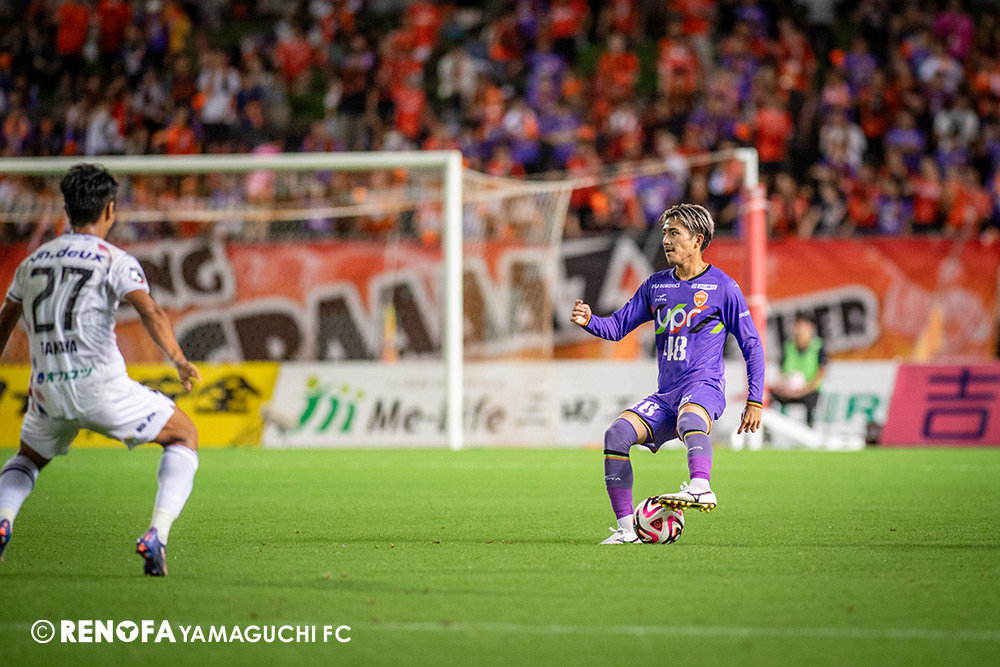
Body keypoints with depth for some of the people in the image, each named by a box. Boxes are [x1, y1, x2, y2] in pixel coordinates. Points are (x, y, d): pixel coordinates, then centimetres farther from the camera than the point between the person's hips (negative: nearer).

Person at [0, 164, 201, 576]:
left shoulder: (33, 261, 14)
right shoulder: (114, 260, -2)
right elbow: (150, 313, -20)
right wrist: (179, 360, -21)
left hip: (47, 389, 5)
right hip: (100, 384, -5)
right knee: (184, 437, 12)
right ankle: (157, 535, -7)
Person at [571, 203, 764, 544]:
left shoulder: (723, 287, 2)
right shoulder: (656, 285, 16)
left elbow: (751, 345, 4)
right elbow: (618, 326, 20)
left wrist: (755, 401, -3)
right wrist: (590, 321, -4)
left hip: (704, 385, -6)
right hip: (665, 394, 6)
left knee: (689, 418, -40)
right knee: (617, 433, -17)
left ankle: (701, 487, -65)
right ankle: (626, 528, -13)